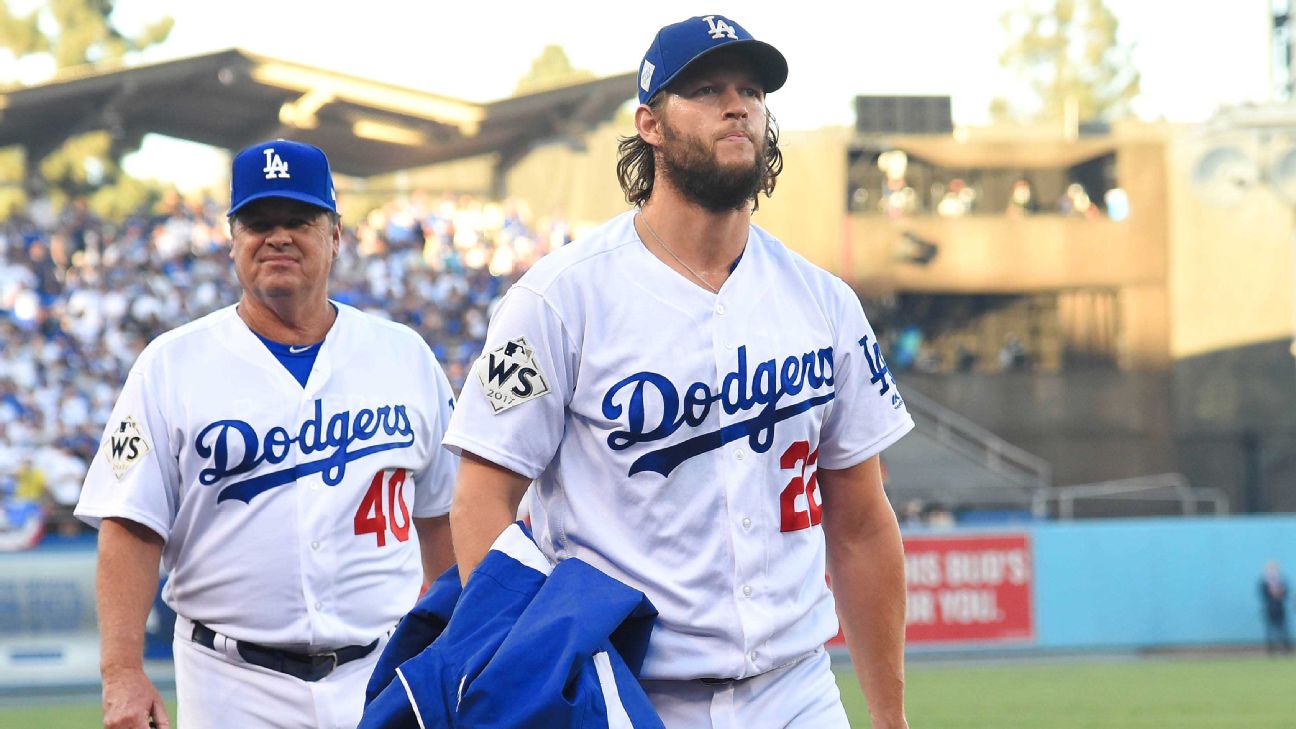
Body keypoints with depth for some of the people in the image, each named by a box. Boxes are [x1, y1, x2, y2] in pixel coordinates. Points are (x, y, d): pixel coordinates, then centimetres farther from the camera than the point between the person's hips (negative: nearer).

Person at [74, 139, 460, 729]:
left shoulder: (404, 356, 10)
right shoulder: (171, 366, 3)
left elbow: (439, 514, 15)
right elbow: (131, 526, -4)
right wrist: (121, 674, -14)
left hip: (383, 677, 2)